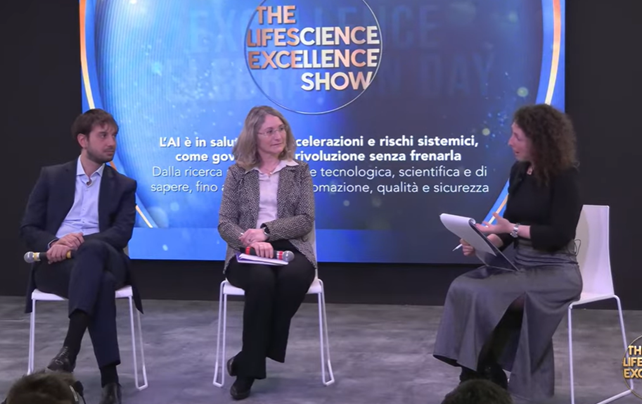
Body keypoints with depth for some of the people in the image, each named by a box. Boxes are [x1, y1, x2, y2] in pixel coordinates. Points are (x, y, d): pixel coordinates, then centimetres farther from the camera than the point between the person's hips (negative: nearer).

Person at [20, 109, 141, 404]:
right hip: (55, 263, 0)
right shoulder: (51, 177, 15)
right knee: (101, 282, -38)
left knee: (91, 249, -41)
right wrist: (55, 243, -16)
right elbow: (28, 229, 9)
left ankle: (70, 349, -51)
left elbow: (122, 233, 0)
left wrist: (81, 242, -19)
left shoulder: (124, 186, 16)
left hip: (102, 259, 1)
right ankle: (109, 378, -43)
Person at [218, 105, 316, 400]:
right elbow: (225, 223, 2)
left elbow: (306, 220, 1)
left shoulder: (299, 170, 12)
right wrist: (251, 241, -19)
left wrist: (267, 231, -13)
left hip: (289, 247, 1)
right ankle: (250, 367, -24)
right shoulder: (237, 173, 10)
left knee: (294, 276, -36)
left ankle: (247, 362, -24)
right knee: (261, 279, -37)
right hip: (247, 252, -1)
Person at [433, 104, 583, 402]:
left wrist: (513, 229, -25)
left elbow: (559, 235, -18)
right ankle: (480, 377, -14)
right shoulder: (519, 171, 9)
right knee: (462, 287, -18)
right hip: (522, 268, 7)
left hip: (556, 274, -7)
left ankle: (486, 377, -8)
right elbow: (509, 230, 11)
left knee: (484, 295, -27)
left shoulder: (565, 176, -11)